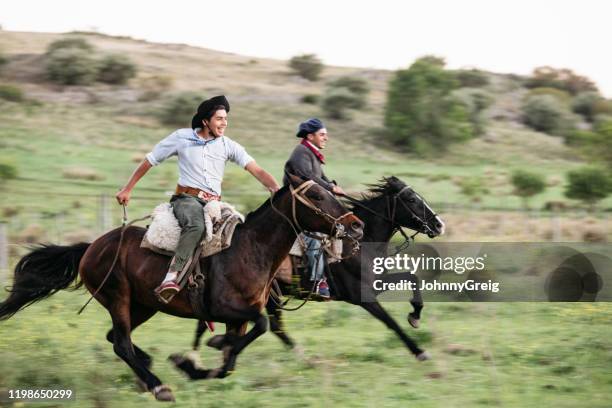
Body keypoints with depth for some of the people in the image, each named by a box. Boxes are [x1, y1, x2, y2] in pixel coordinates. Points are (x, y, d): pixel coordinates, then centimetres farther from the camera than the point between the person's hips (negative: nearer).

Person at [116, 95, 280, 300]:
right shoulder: (181, 137, 5)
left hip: (214, 203, 4)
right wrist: (127, 189, 15)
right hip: (187, 198, -4)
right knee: (196, 225, -37)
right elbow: (149, 161, 13)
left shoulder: (228, 145, 9)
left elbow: (256, 170, -1)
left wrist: (277, 190, -19)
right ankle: (171, 277, -46)